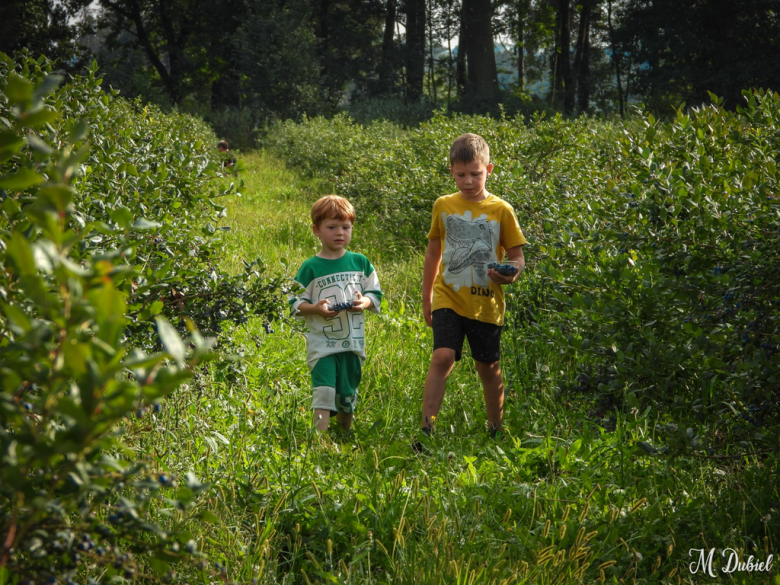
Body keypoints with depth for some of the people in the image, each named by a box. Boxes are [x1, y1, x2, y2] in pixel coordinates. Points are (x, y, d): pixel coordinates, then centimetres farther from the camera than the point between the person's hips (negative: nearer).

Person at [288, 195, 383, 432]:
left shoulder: (360, 262, 6)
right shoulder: (310, 268, -3)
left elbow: (375, 294, 10)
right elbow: (295, 304, -3)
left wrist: (364, 302, -11)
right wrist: (316, 308, -21)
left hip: (353, 342, 4)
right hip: (322, 343, -3)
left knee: (348, 395, 14)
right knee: (323, 391, -15)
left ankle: (345, 434, 34)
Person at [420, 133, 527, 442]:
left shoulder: (500, 210, -1)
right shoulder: (443, 206, 5)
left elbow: (518, 256, 3)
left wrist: (511, 274, -21)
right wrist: (426, 298, 18)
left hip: (486, 303, 0)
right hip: (449, 299, 0)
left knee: (488, 367, 11)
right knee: (442, 357, -18)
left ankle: (496, 431, 30)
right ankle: (426, 430, -18)